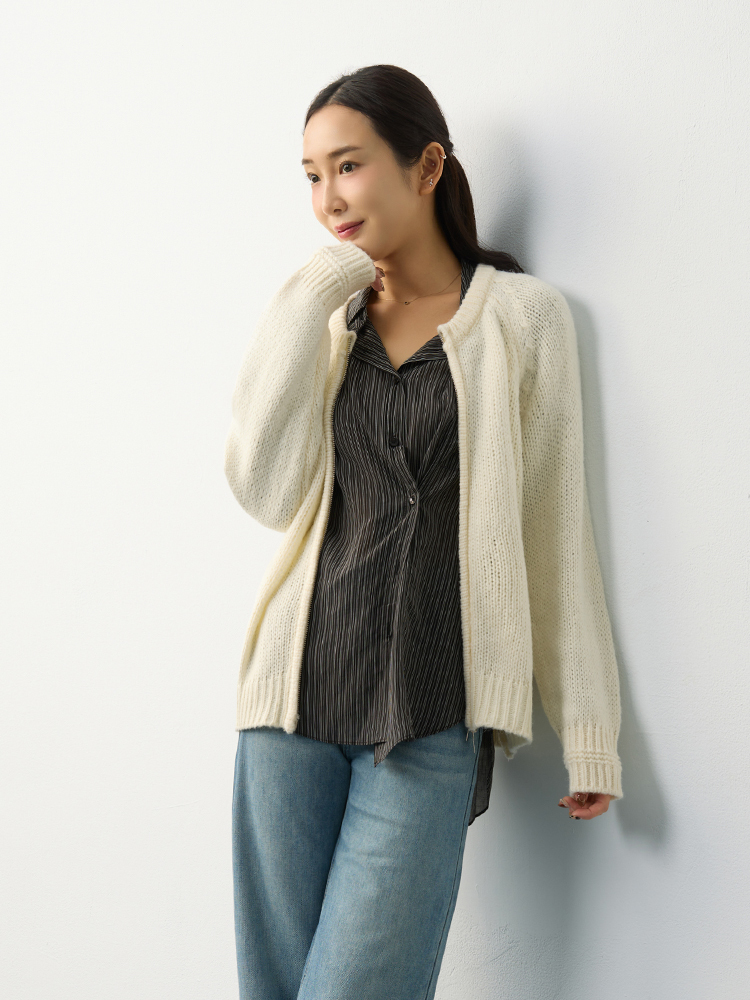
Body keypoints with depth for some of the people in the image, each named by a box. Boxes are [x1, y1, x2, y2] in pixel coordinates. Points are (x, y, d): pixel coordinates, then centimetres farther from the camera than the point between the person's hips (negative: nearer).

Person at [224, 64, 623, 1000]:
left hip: (432, 722, -3)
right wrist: (309, 306, -4)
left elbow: (555, 529, 3)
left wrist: (588, 728, 2)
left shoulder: (523, 315, 3)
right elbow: (267, 491, -2)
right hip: (298, 700, 4)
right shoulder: (324, 318, 13)